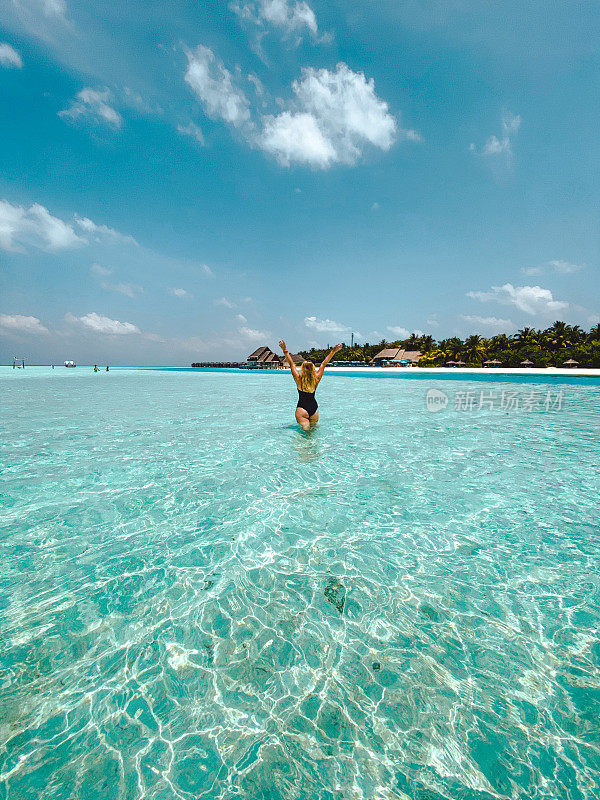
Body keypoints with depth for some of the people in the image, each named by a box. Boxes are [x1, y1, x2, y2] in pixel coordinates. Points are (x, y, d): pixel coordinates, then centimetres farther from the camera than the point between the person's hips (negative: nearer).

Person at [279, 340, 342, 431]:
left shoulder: (299, 379, -7)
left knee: (305, 430, -8)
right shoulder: (316, 379, -1)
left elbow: (291, 363, -6)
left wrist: (285, 350, -3)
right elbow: (324, 364, 5)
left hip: (301, 408, -3)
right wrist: (333, 351, 12)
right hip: (314, 408, 3)